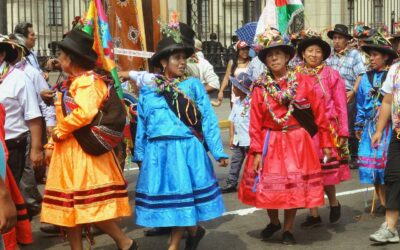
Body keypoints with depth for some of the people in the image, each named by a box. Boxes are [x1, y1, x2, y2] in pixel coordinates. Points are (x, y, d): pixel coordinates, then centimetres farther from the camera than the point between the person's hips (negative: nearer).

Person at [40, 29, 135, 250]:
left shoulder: (88, 81, -13)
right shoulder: (70, 83, 15)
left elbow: (85, 114, -27)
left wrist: (58, 132, -14)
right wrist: (51, 145, 12)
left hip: (84, 151, -10)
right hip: (67, 151, 10)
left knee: (90, 206, -10)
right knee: (69, 207, 11)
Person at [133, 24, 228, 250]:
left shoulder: (193, 85, 0)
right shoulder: (147, 90, 7)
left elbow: (208, 119, 0)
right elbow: (142, 124, 13)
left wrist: (218, 151, -3)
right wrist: (140, 154, 14)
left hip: (186, 149, -3)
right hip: (158, 151, 3)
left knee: (183, 196, 1)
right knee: (164, 197, 8)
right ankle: (193, 229, 31)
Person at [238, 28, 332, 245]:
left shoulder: (303, 82, -3)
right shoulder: (260, 88, -1)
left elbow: (319, 113, 0)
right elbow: (256, 123, -2)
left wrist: (325, 142, -1)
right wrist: (257, 151, -8)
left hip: (297, 142, -1)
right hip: (270, 142, 1)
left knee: (294, 185, 2)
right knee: (267, 185, 6)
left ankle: (288, 229, 22)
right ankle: (274, 222, 34)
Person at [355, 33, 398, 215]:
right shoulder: (366, 77, 9)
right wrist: (358, 126, 16)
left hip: (389, 126, -5)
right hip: (370, 126, 5)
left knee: (388, 162, -3)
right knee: (372, 163, 5)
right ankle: (382, 203, 15)